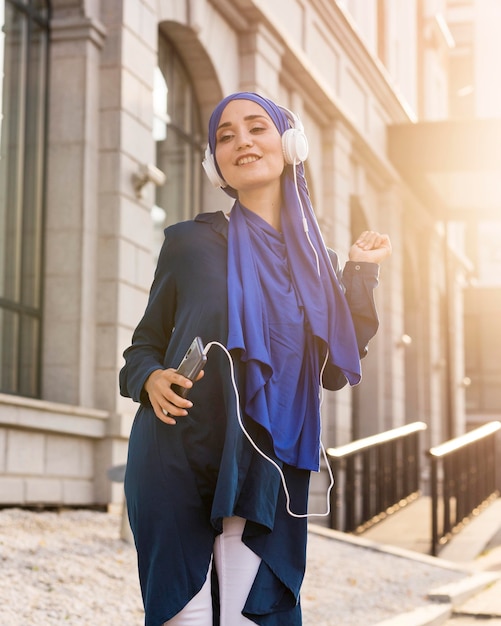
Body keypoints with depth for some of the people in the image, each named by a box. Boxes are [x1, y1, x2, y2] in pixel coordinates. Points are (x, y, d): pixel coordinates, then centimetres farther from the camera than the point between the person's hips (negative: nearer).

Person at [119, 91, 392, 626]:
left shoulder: (314, 259, 11)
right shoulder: (192, 242, 3)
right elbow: (145, 343, 10)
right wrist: (150, 379, -12)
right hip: (176, 465, -2)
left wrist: (360, 276, 3)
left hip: (267, 476, 2)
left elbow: (334, 371, 7)